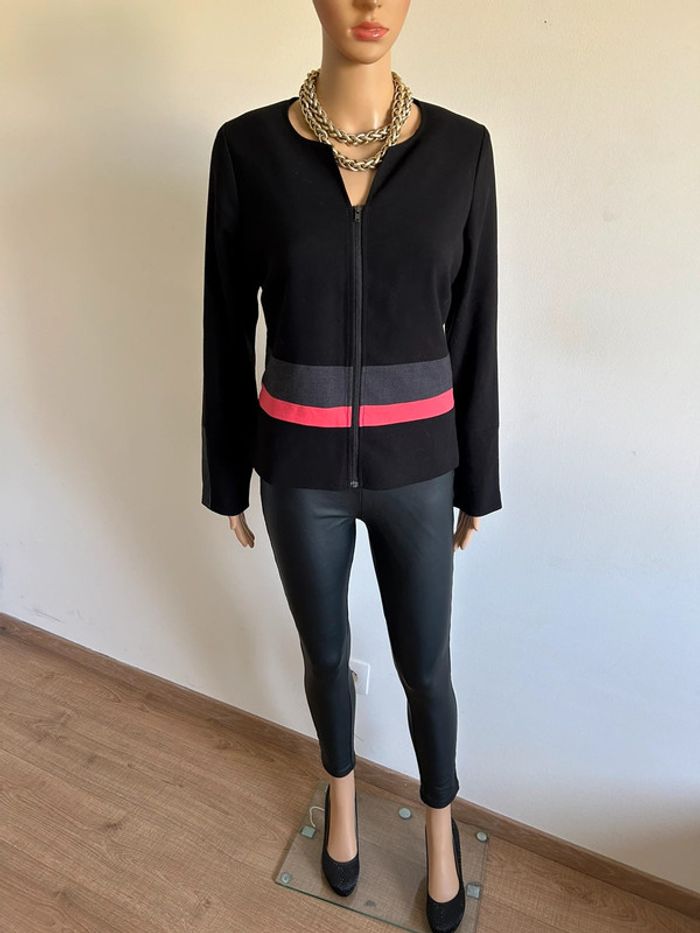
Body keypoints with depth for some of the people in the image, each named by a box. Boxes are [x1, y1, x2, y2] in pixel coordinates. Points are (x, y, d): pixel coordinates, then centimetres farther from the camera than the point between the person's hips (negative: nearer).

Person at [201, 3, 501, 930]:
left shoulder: (462, 148, -2)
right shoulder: (247, 146, -4)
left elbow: (472, 328, 1)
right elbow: (227, 329, 1)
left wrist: (477, 478, 5)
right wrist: (226, 476, 5)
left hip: (416, 463, 0)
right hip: (300, 466, 1)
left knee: (426, 669, 17)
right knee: (326, 654, 22)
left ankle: (439, 823, 52)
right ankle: (342, 792, 57)